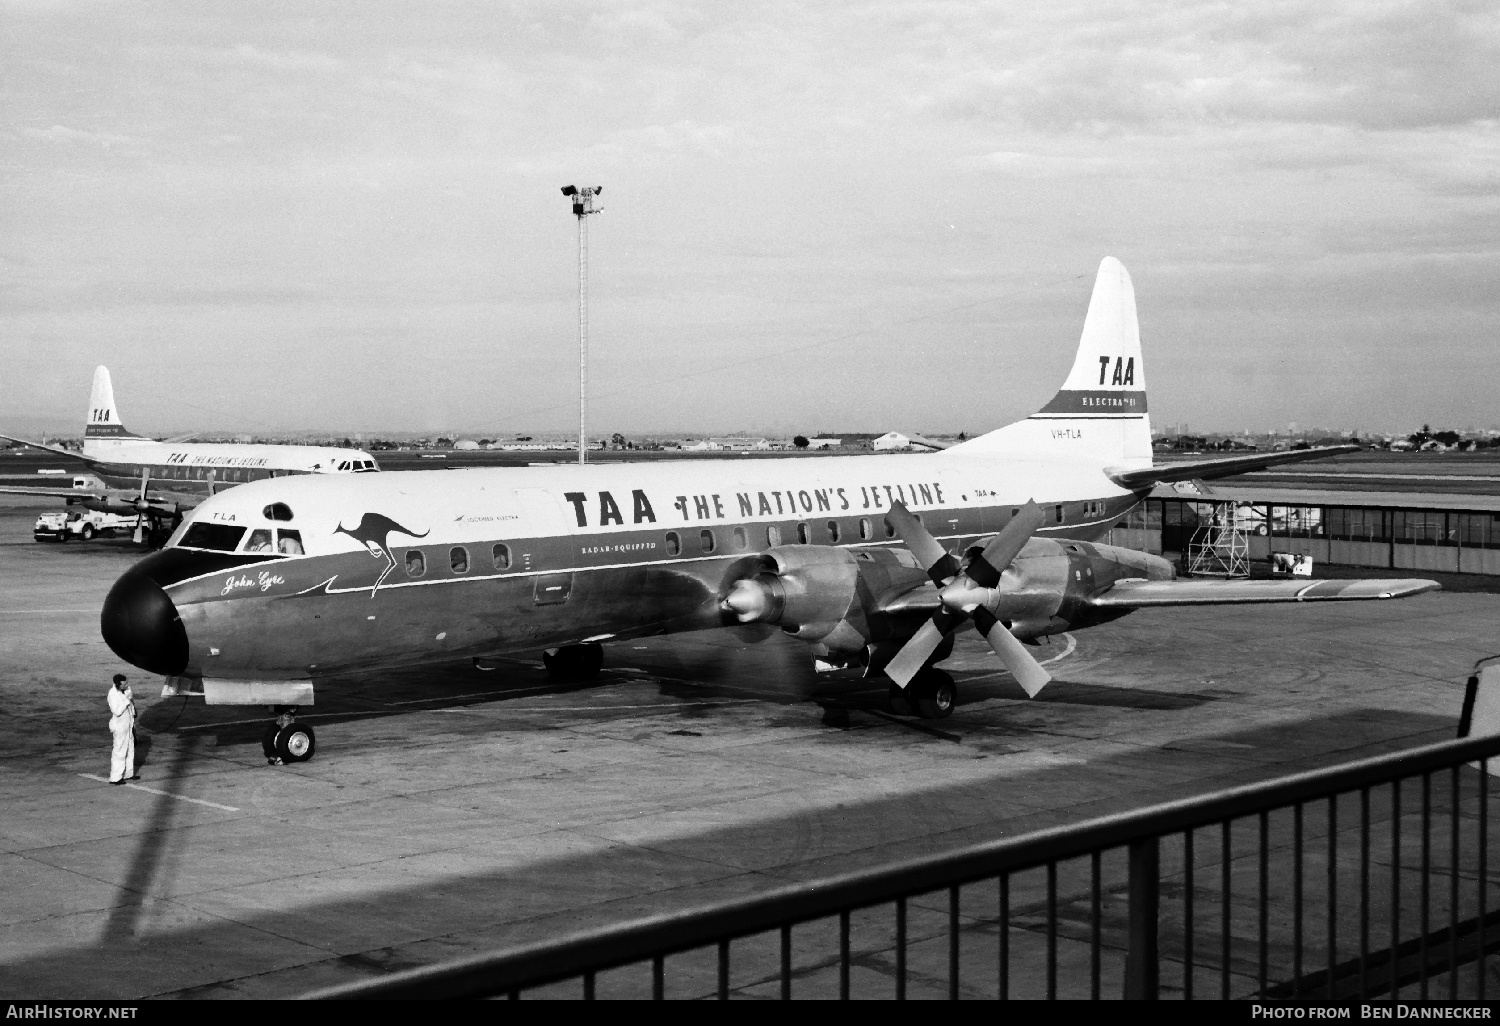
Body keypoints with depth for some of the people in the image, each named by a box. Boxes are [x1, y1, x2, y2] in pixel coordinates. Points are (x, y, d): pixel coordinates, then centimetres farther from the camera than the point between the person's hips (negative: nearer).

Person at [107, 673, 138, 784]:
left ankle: (128, 773, 31)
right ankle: (115, 777, 2)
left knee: (130, 749, 18)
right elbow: (117, 711, -29)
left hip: (128, 724, 8)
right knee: (120, 751, -4)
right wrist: (127, 700, -27)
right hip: (119, 726, -8)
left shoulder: (125, 691, 2)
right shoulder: (113, 694, -21)